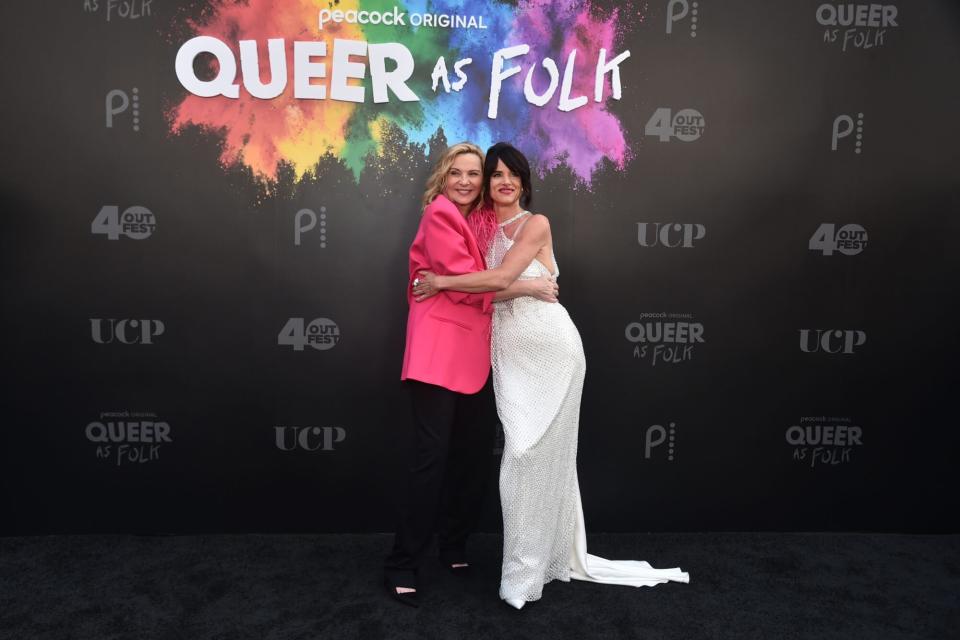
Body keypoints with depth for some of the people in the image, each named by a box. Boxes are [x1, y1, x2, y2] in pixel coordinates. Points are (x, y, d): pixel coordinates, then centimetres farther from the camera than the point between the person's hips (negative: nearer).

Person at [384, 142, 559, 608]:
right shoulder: (438, 217, -7)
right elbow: (467, 284, -16)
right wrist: (529, 287, -13)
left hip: (474, 353, 8)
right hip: (438, 353, -8)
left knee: (474, 454, 11)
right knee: (432, 458, -7)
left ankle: (454, 547, 28)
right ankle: (401, 565, 5)